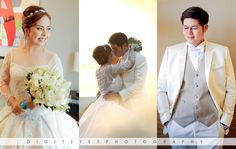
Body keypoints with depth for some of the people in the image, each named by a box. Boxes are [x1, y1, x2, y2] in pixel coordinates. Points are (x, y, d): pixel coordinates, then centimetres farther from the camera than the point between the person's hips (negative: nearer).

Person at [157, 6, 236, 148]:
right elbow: (161, 89, 4)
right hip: (178, 126, 1)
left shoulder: (222, 52, 1)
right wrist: (166, 119, -1)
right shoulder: (171, 52, 2)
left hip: (212, 126, 0)